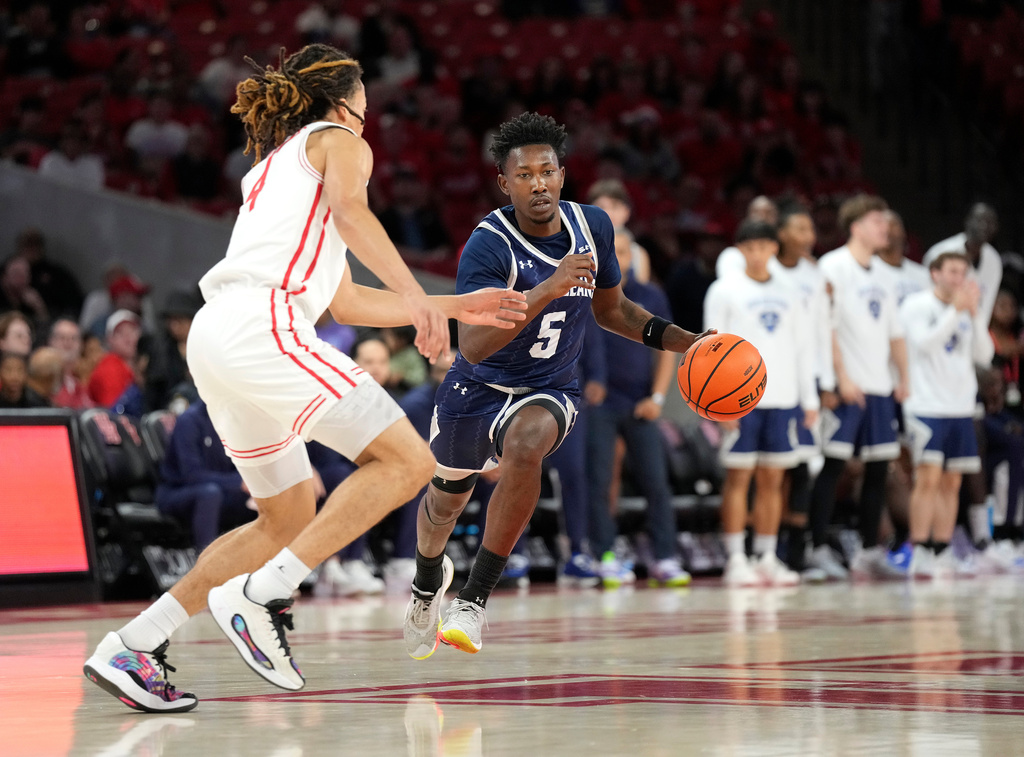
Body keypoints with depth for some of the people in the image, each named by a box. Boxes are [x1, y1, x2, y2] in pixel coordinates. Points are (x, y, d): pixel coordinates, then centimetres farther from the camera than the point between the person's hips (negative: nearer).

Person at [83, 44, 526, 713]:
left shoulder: (273, 170, 36)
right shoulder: (338, 142, 12)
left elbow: (345, 301, 36)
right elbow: (349, 210, -12)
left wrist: (457, 306, 39)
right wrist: (421, 299, -19)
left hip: (215, 338, 9)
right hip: (261, 325, -9)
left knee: (290, 519, 18)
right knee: (406, 460, -12)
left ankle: (133, 646, 12)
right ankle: (261, 596, -20)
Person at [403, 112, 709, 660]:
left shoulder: (593, 226, -10)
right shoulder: (488, 245, -26)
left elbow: (611, 309, 9)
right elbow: (472, 345, -39)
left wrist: (685, 342, -2)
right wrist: (548, 289, -48)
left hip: (547, 392, 1)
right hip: (477, 388, -1)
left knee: (527, 444, -34)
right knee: (446, 499, 21)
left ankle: (473, 600, -26)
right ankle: (428, 579, 60)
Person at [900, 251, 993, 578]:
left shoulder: (966, 311, 13)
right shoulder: (916, 305, -2)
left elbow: (984, 356, 6)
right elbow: (925, 343, -17)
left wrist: (974, 314, -4)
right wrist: (956, 310, -17)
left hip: (960, 407, 6)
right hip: (926, 405, -6)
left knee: (951, 482, 6)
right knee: (928, 478, -13)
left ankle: (942, 552, 11)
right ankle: (919, 554, -10)